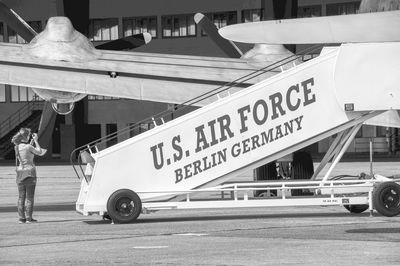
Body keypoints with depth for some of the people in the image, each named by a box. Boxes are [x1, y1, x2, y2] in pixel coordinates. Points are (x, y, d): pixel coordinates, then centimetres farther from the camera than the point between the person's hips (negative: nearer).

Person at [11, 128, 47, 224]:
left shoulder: (16, 147, 2)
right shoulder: (28, 147, -15)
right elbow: (40, 153, -2)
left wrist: (32, 141, 17)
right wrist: (36, 140, 3)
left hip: (20, 172, 5)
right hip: (29, 172, -5)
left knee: (21, 197, 8)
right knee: (30, 197, 1)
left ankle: (21, 217, 7)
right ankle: (28, 217, 0)